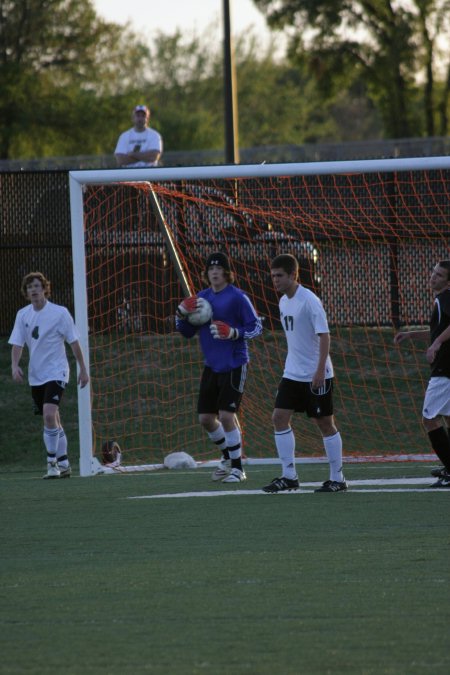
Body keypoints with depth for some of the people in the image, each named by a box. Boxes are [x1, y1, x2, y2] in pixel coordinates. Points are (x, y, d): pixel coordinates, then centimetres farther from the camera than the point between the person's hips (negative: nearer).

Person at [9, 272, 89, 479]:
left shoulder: (60, 313, -9)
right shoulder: (23, 315, 3)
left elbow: (74, 342, -3)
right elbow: (17, 344, 2)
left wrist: (83, 369, -2)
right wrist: (15, 365, -16)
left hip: (56, 373, -5)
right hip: (35, 376, 5)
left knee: (49, 414, -23)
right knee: (53, 421, 12)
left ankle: (52, 462, -16)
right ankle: (63, 464, 22)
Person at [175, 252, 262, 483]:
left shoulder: (237, 297, -10)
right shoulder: (202, 298, 9)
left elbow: (256, 326, -8)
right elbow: (187, 332, 14)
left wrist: (235, 333, -24)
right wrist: (181, 314, -5)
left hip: (233, 366, -7)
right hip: (211, 366, 7)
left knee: (226, 415, -12)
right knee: (205, 418, 8)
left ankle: (237, 468, 1)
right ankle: (228, 457, 31)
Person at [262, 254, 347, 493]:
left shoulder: (309, 301, -16)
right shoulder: (284, 302, 9)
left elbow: (324, 336, -18)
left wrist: (320, 370, -24)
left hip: (316, 375, -8)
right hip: (292, 373, 8)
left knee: (325, 423, 0)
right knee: (279, 417, -2)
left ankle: (337, 479, 9)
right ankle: (289, 476, 2)